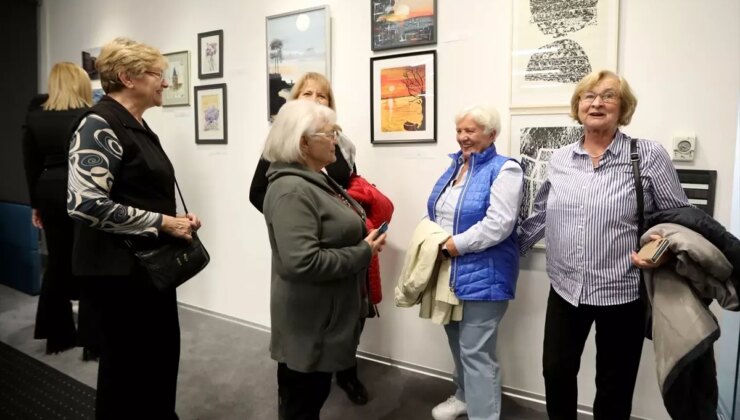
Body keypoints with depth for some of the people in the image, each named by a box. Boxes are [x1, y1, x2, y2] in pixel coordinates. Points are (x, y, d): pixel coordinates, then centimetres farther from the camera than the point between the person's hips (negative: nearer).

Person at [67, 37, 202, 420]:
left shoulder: (138, 126, 12)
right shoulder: (100, 125, -16)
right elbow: (86, 204, -27)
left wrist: (176, 221, 5)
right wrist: (164, 223, -21)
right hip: (121, 267, -9)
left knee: (163, 352, 19)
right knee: (127, 360, 8)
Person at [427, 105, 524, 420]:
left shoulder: (504, 170, -10)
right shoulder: (454, 167, 14)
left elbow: (498, 225, -22)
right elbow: (437, 214, 17)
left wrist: (451, 246, -19)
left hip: (482, 275, -8)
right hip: (448, 273, 8)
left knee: (476, 352, -2)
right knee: (457, 343, 21)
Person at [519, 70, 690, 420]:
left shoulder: (649, 156, -7)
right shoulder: (559, 160, 4)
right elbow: (540, 217, 13)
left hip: (622, 292, -3)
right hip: (565, 287, 3)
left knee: (615, 383, 15)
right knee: (556, 371, 14)